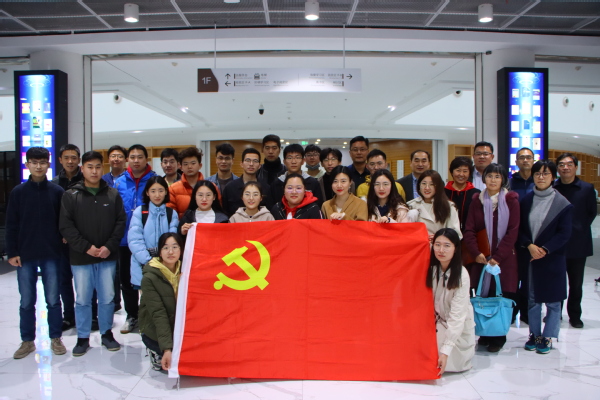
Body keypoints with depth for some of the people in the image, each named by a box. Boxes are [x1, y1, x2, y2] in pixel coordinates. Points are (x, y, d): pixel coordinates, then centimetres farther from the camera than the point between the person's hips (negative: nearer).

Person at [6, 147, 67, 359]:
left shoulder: (57, 191, 1)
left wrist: (64, 238, -7)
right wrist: (12, 252, -2)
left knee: (53, 300, 7)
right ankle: (27, 341, 22)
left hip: (51, 254, 0)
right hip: (25, 255, 1)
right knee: (27, 301, 9)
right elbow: (11, 225, 2)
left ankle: (55, 339, 20)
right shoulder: (18, 192, 1)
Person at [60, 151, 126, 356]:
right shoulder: (70, 195, 2)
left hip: (108, 257, 1)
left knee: (107, 298, 8)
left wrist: (109, 246, -10)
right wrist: (86, 247, -13)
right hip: (80, 258, -1)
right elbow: (66, 226, -4)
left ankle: (107, 333, 24)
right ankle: (83, 338, 21)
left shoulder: (113, 194, 6)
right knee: (82, 299, 7)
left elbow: (120, 222, 2)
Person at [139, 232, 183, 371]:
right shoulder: (149, 278, -17)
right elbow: (158, 314, -23)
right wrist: (167, 348, -28)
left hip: (181, 330, 5)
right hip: (156, 332, -5)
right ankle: (155, 351, 7)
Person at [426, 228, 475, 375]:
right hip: (436, 320, 3)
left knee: (448, 363, -15)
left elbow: (457, 315, -25)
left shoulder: (462, 275, -24)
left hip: (458, 326, -3)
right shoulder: (429, 268, -11)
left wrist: (446, 350, -28)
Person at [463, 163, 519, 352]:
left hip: (504, 258, -2)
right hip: (481, 258, 2)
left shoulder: (511, 200, 0)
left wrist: (498, 256, -11)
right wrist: (476, 253, -11)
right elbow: (469, 230, 3)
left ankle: (498, 337, 14)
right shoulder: (477, 200, 6)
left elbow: (513, 231, -5)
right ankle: (485, 334, 16)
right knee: (483, 295, 2)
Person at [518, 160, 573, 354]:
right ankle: (534, 334, 23)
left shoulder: (563, 204, -5)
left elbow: (564, 234, -8)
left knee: (552, 300, 5)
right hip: (529, 258, 3)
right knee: (532, 299, 11)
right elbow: (519, 229, 4)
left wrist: (544, 249, -16)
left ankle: (547, 337, 17)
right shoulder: (526, 201, 6)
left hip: (552, 259, -3)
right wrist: (529, 246, -12)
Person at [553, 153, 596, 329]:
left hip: (578, 244, 0)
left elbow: (592, 212, 4)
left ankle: (574, 315, 23)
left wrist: (581, 229, -6)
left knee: (576, 283, 9)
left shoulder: (587, 188, 0)